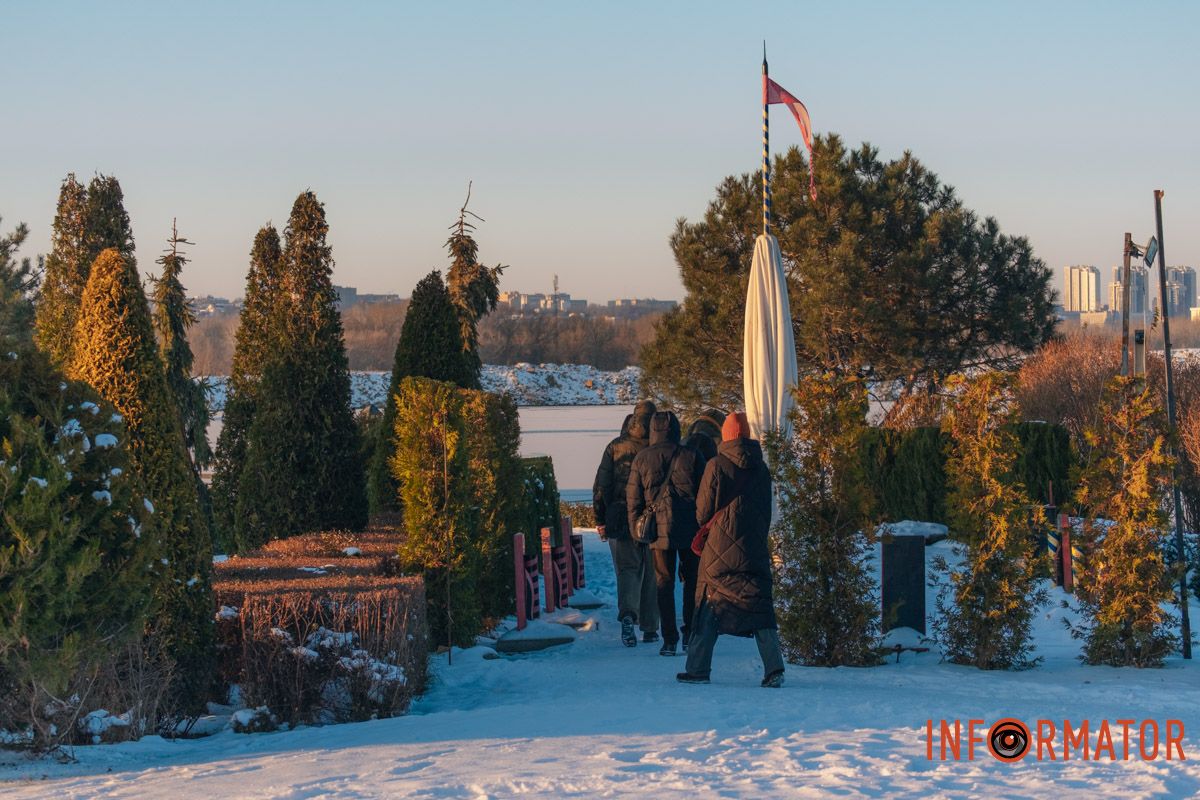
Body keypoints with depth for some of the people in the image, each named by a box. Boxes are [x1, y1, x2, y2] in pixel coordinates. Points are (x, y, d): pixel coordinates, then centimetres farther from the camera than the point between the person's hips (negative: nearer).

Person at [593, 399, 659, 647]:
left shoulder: (615, 447, 0)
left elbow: (601, 487, 1)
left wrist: (601, 520, 7)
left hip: (620, 521, 0)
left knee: (626, 568, 3)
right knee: (651, 572, 10)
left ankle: (627, 614, -24)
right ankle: (650, 627, 13)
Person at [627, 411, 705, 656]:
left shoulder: (642, 459, 3)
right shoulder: (692, 457, 0)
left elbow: (634, 499, 5)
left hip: (658, 532, 0)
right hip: (690, 531, 0)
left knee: (664, 583, 5)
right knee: (693, 581, 11)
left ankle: (670, 639, 1)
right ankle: (691, 635, 12)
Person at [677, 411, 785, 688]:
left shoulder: (717, 466, -7)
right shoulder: (761, 469, 6)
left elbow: (702, 512, -3)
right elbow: (767, 511, 12)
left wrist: (707, 525, 18)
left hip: (720, 550, -3)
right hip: (755, 549, 3)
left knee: (708, 608, 5)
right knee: (760, 607, 4)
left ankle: (698, 669, 6)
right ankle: (774, 668, -5)